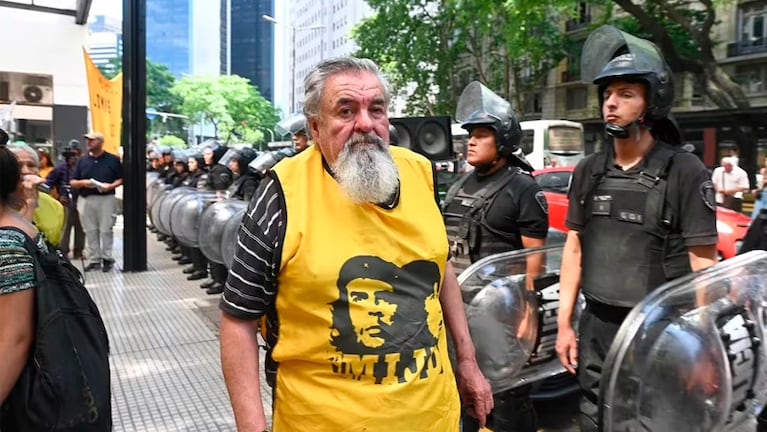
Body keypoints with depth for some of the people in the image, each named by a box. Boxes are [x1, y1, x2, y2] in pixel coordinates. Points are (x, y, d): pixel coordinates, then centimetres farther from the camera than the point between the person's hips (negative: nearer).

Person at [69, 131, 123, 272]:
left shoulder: (113, 159, 4)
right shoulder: (82, 160, 12)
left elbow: (121, 179, 4)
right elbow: (72, 182, 11)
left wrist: (111, 185, -15)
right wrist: (83, 183, -10)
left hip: (106, 199, -3)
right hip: (86, 200, 3)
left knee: (106, 230, -2)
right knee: (90, 231, 5)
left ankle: (107, 258, 7)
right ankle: (94, 259, 12)